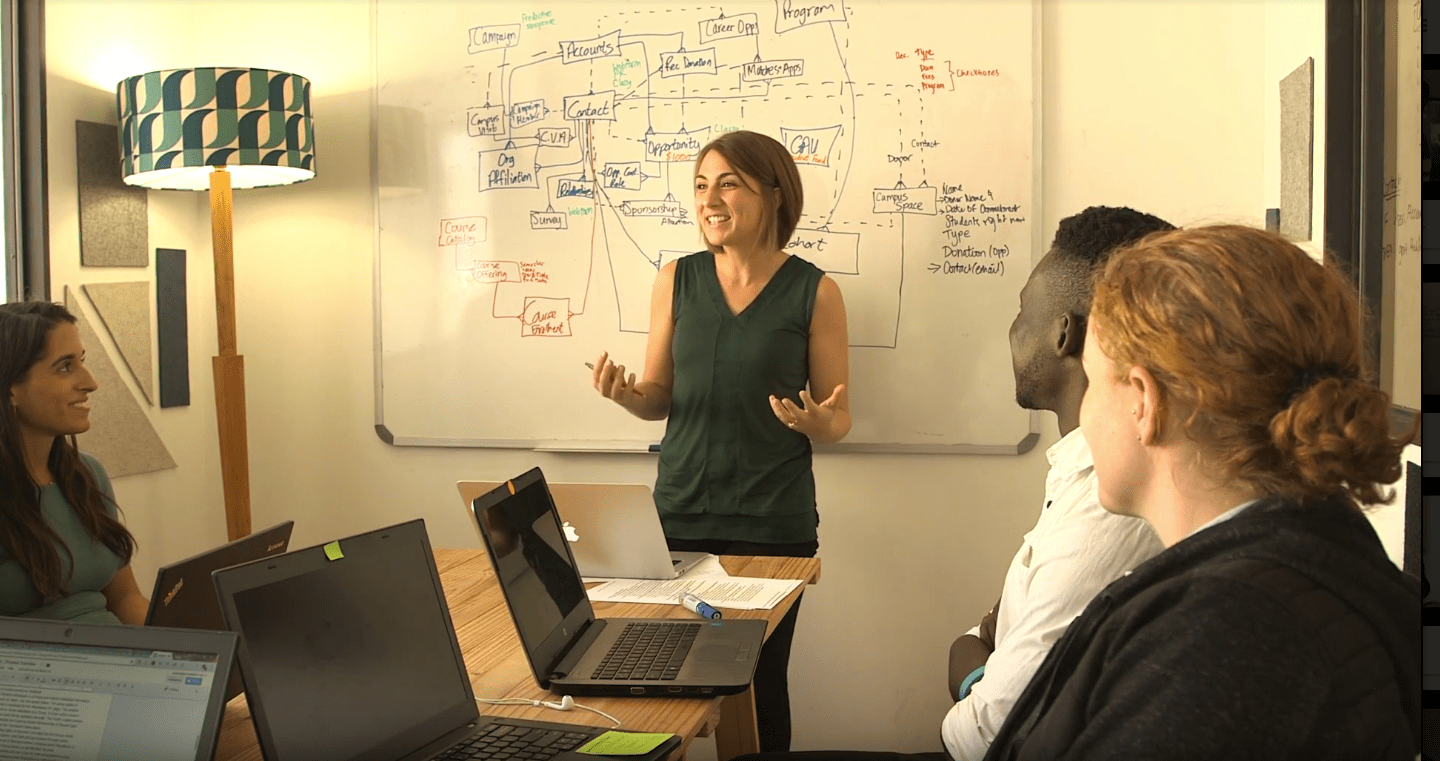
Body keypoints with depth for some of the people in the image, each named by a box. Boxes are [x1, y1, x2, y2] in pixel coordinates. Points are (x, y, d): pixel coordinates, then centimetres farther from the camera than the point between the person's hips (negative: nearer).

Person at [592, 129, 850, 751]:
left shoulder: (814, 291, -4)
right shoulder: (677, 280, 4)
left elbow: (838, 419, 2)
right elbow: (659, 398, 10)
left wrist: (816, 422, -20)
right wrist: (625, 394, -11)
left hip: (774, 522, -2)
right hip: (681, 514, 2)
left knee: (760, 682, 5)